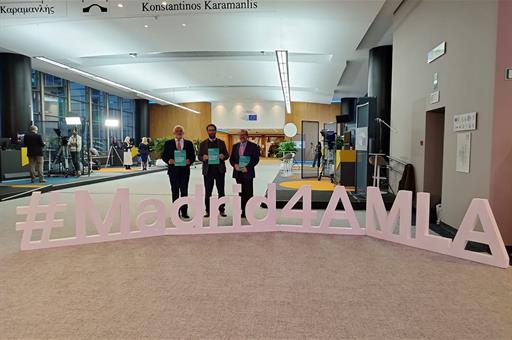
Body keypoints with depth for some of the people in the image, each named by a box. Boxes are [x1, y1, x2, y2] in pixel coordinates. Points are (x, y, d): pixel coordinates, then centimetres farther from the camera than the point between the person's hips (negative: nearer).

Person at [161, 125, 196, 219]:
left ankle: (184, 212, 8)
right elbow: (163, 155, 5)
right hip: (173, 170, 0)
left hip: (185, 170, 0)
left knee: (184, 191, 1)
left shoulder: (189, 143, 8)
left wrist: (189, 160, -14)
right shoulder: (168, 143, 7)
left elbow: (193, 156, 6)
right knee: (175, 191, 6)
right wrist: (168, 160, -14)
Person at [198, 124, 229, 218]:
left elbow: (227, 154, 8)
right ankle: (208, 211, 11)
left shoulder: (221, 142, 10)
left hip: (219, 170, 0)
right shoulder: (203, 143, 10)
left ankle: (222, 210, 12)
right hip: (208, 170, 0)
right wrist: (203, 158, -15)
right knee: (207, 192, 3)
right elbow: (199, 156, 8)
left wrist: (223, 156, -15)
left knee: (221, 191, 4)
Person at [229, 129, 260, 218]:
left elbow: (256, 159, -5)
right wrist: (235, 165, -8)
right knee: (241, 193, 7)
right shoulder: (235, 146, 13)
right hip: (238, 173, 4)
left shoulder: (253, 146, 0)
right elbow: (231, 159, 13)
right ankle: (243, 211, 13)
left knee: (248, 193, -3)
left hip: (247, 173, -4)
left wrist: (247, 167, -15)